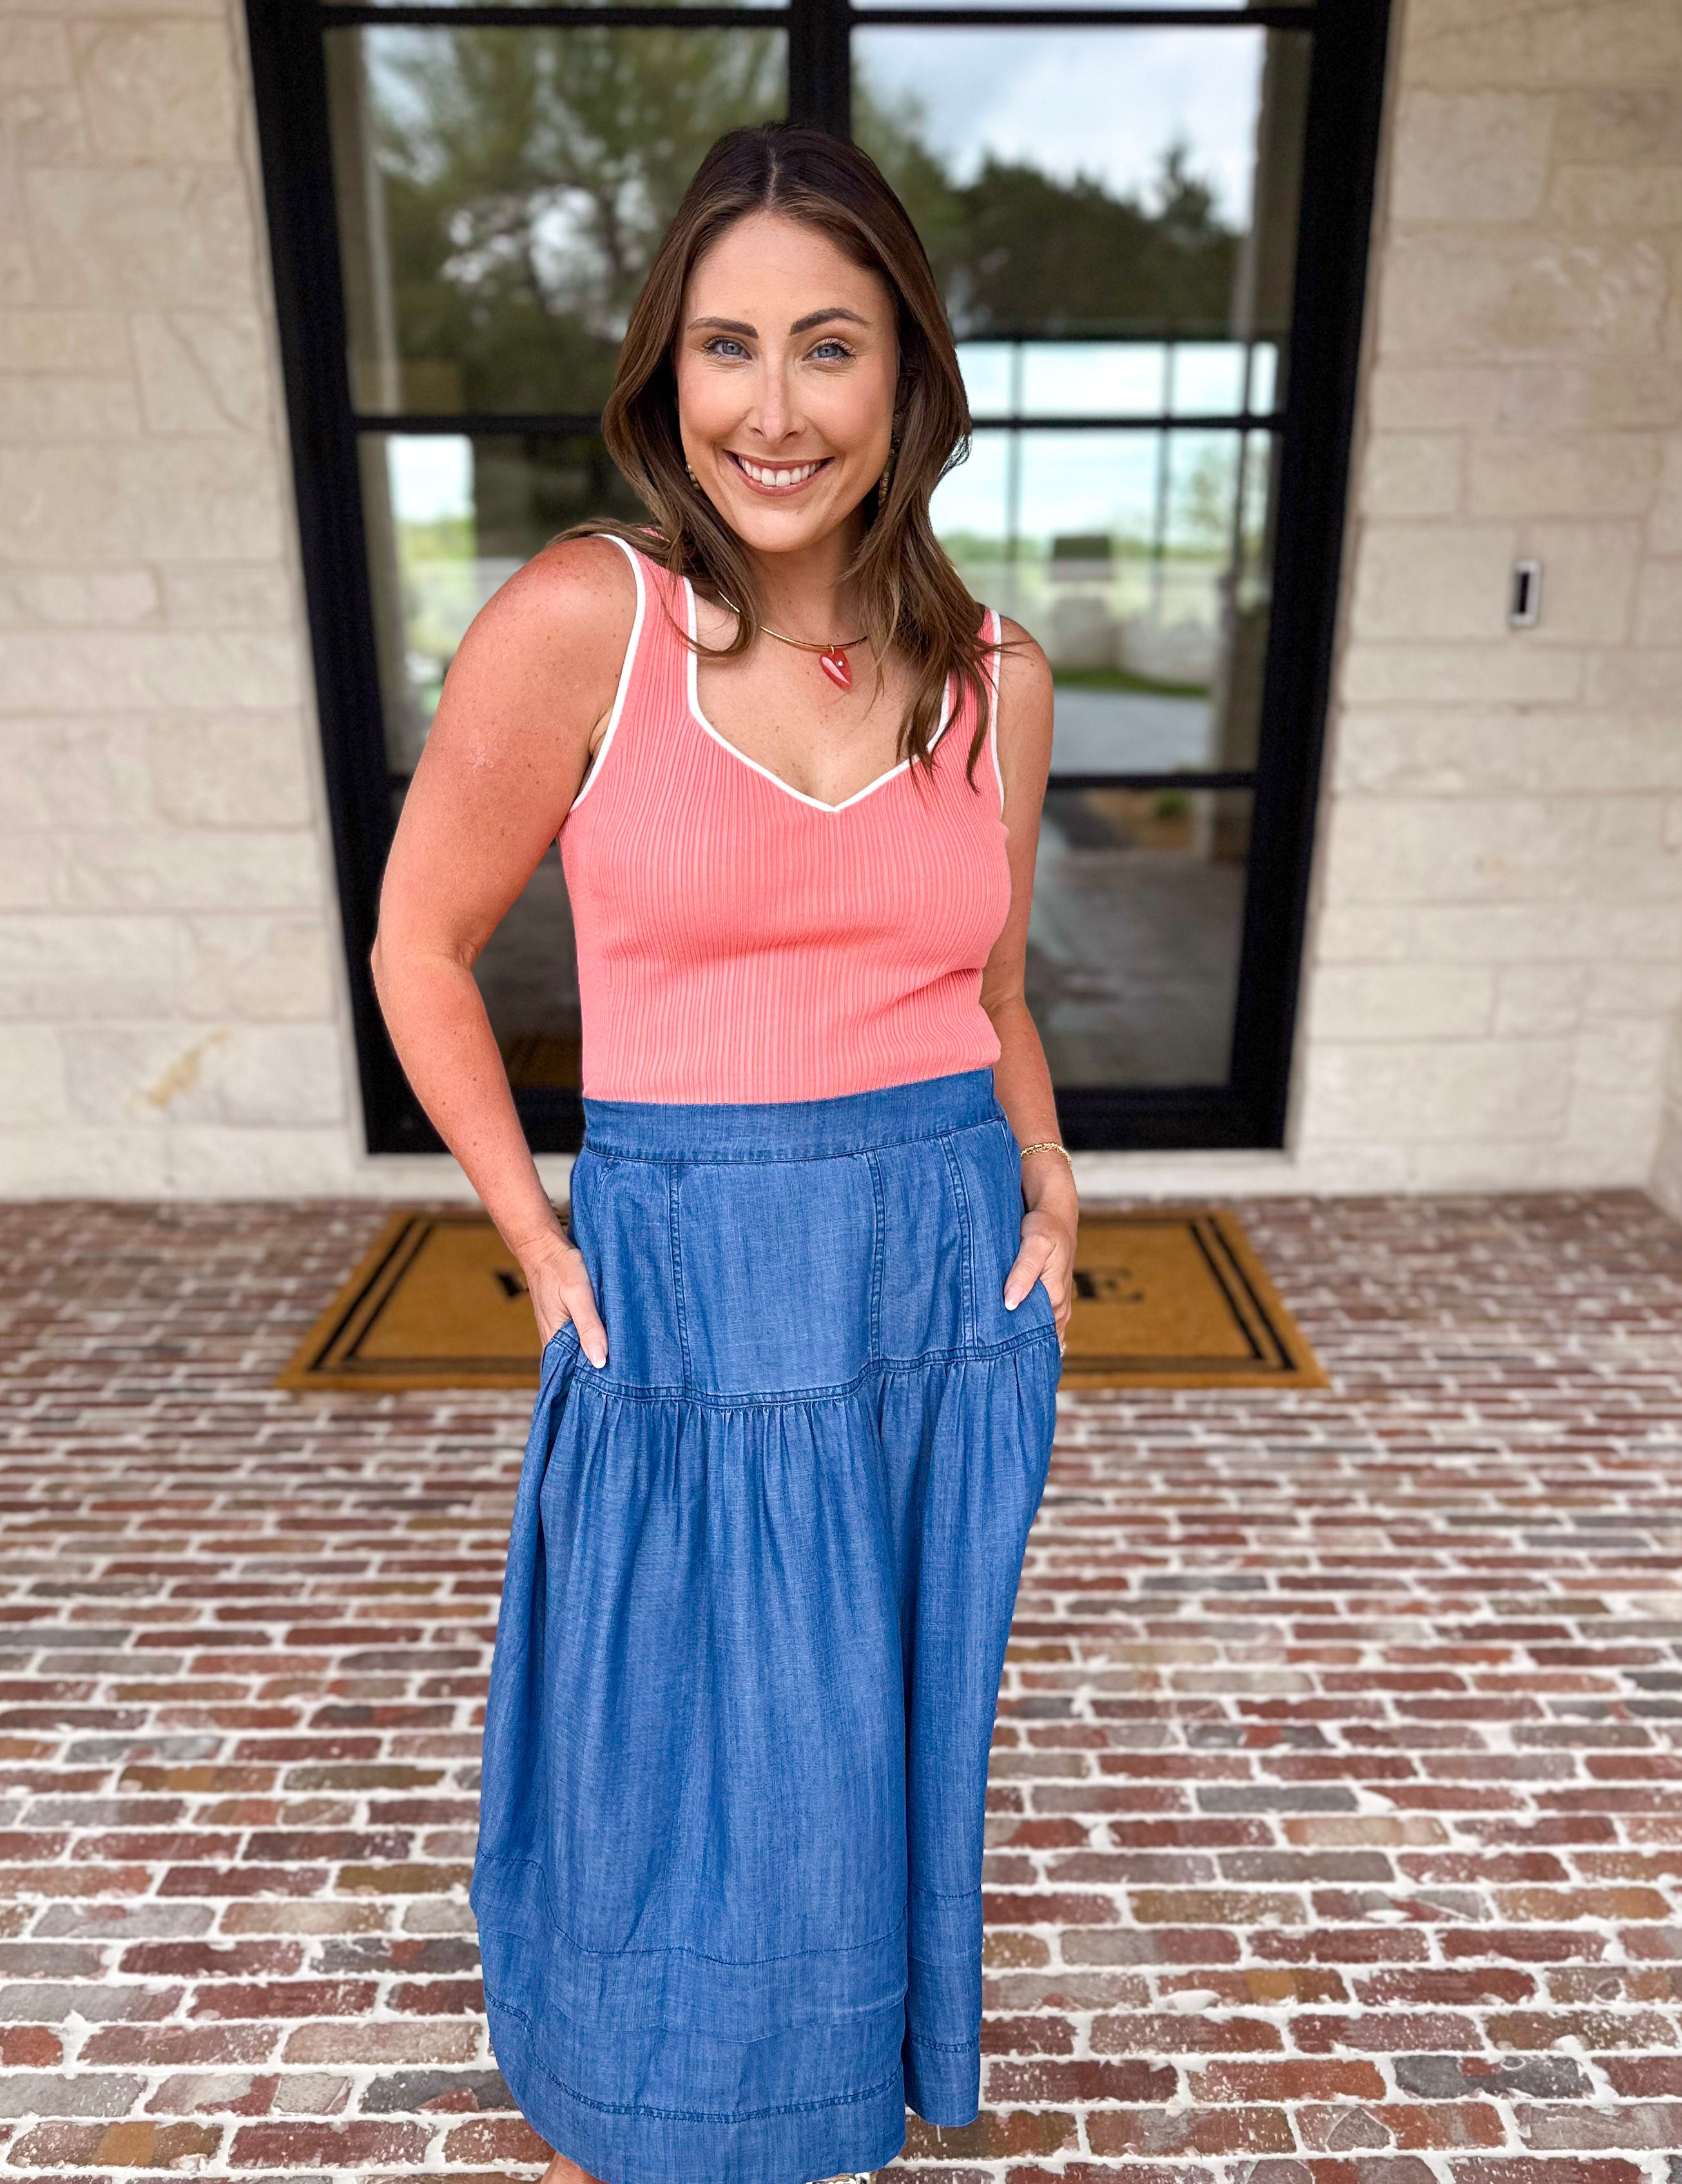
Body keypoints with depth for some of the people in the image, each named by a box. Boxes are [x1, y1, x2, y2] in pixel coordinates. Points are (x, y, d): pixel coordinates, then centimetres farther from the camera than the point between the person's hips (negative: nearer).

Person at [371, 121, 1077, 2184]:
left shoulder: (995, 677, 2)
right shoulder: (579, 618, -9)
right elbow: (421, 946, -2)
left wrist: (1047, 1191, -1)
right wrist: (542, 1253, -5)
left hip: (949, 1298, 4)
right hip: (688, 1293, -3)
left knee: (880, 1765, 21)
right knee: (681, 1792, 14)